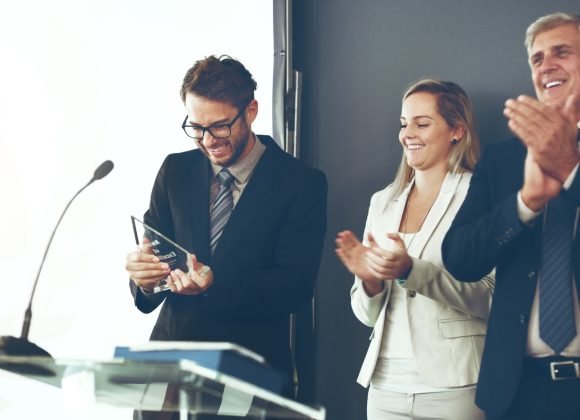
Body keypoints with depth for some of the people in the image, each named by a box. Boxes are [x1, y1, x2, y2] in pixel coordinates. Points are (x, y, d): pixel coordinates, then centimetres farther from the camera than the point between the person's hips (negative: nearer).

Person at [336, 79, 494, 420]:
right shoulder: (383, 202, 11)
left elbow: (490, 300, -12)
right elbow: (369, 315, 12)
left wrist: (410, 271, -23)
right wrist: (368, 278, -9)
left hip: (453, 388, -5)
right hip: (386, 384, 5)